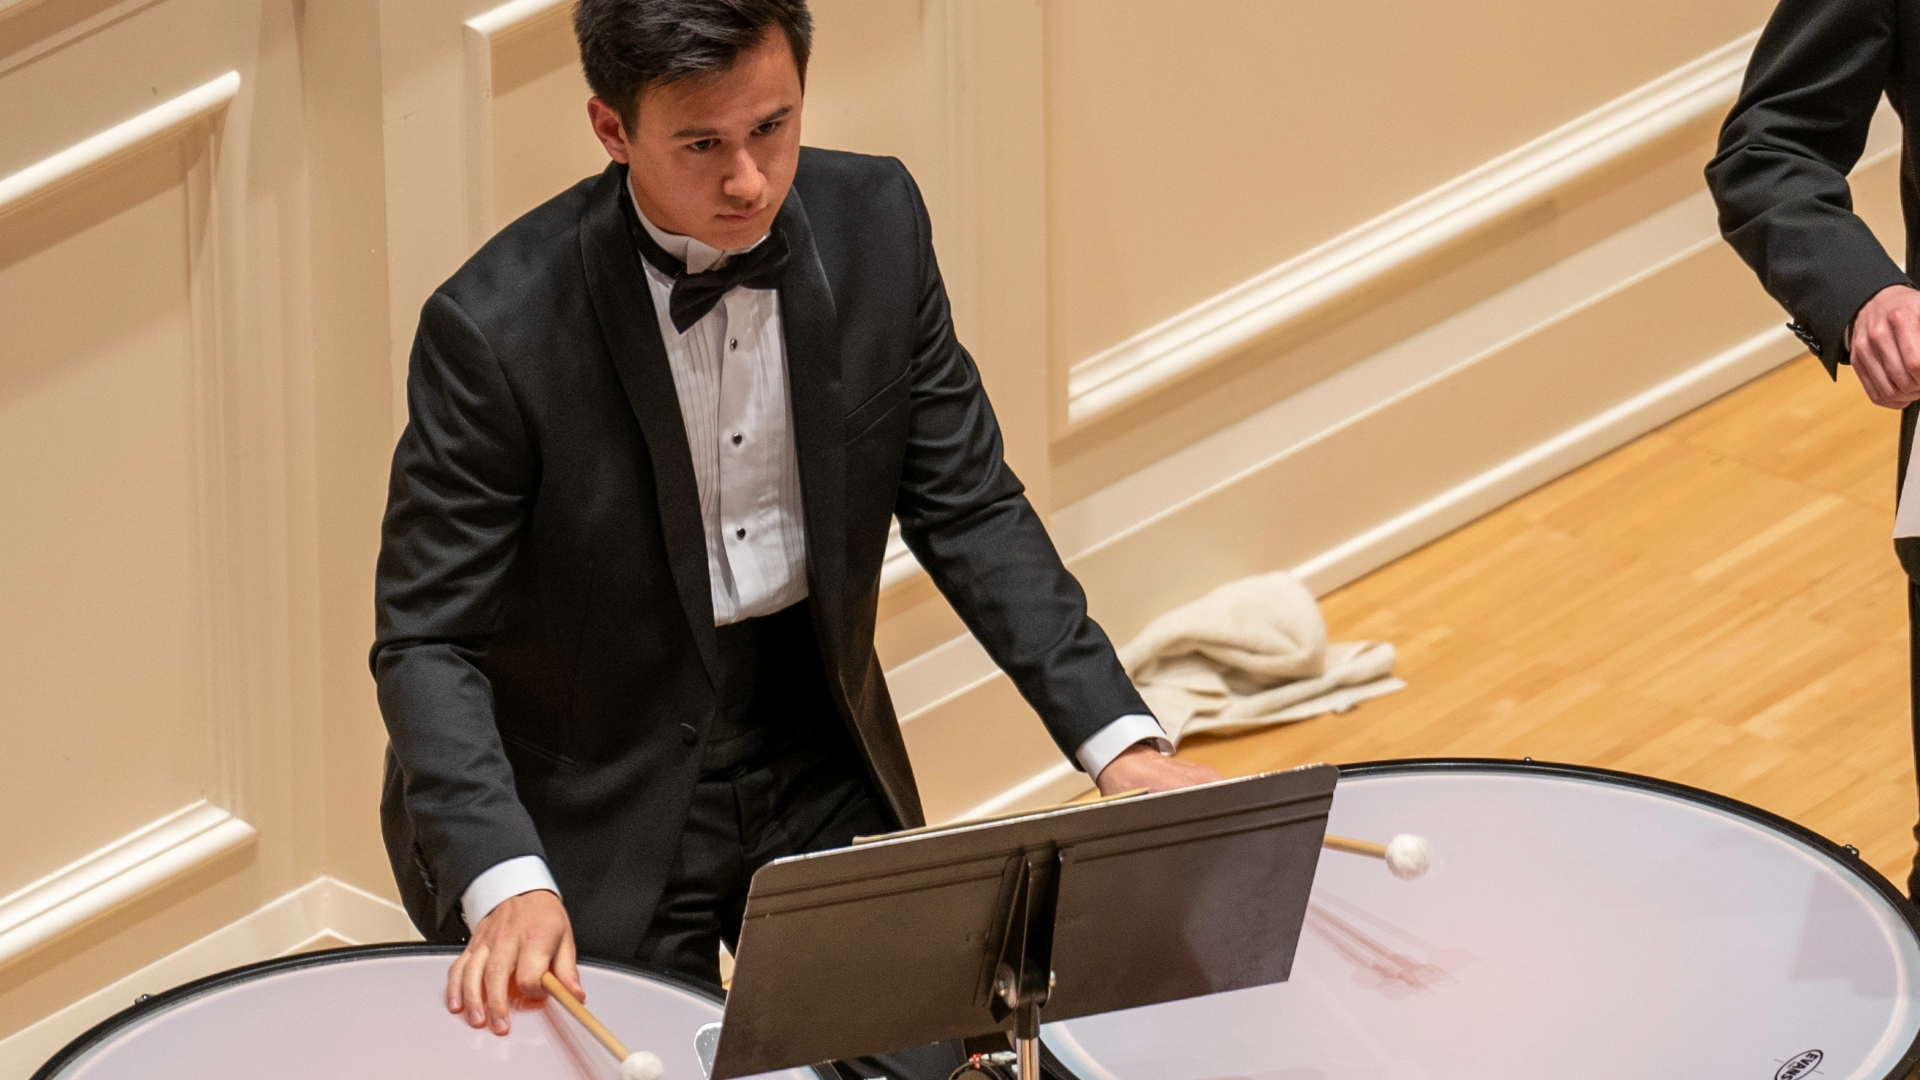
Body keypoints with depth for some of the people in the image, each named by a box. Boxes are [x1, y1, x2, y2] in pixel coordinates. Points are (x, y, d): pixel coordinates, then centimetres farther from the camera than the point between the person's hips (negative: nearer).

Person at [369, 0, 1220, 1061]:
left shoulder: (873, 226, -9)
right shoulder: (495, 328, -23)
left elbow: (966, 507, -1)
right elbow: (427, 641, -19)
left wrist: (1116, 737, -12)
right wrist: (503, 883, -34)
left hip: (821, 775, 5)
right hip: (597, 813, -4)